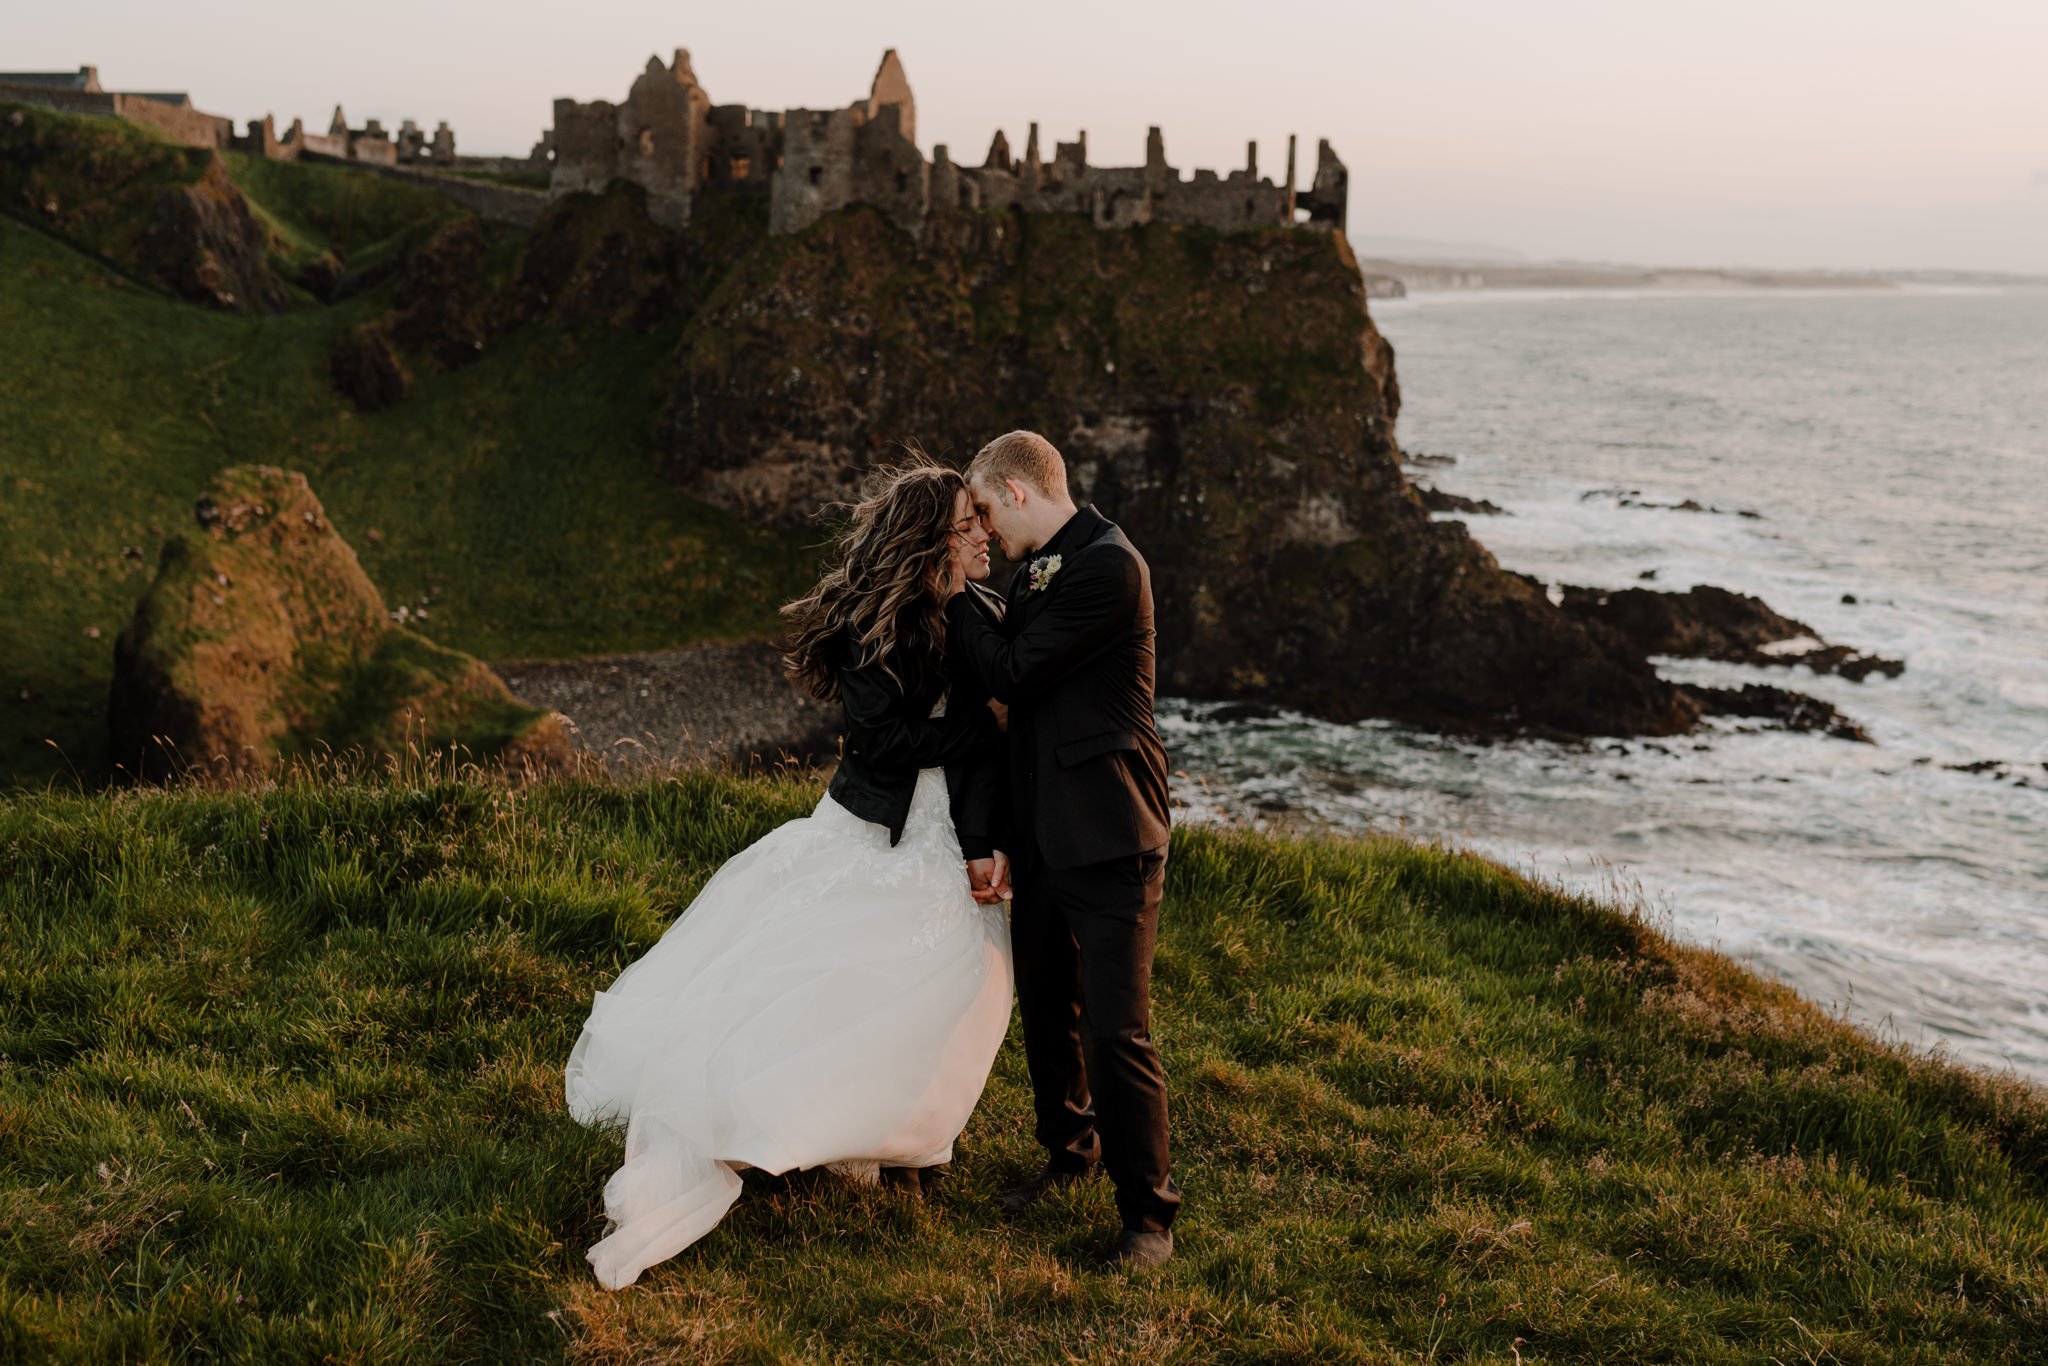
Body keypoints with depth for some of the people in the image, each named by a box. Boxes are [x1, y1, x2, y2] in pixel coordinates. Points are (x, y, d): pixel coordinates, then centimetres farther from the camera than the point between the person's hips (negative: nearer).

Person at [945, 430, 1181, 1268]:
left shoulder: (1108, 566, -16)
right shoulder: (1036, 570, 13)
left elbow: (1011, 672, -17)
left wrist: (954, 598, -4)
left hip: (1108, 837, -9)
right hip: (1043, 832, 9)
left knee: (1116, 1032, -7)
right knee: (1045, 1013, 20)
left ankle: (1146, 1213, 6)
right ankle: (1069, 1151, 41)